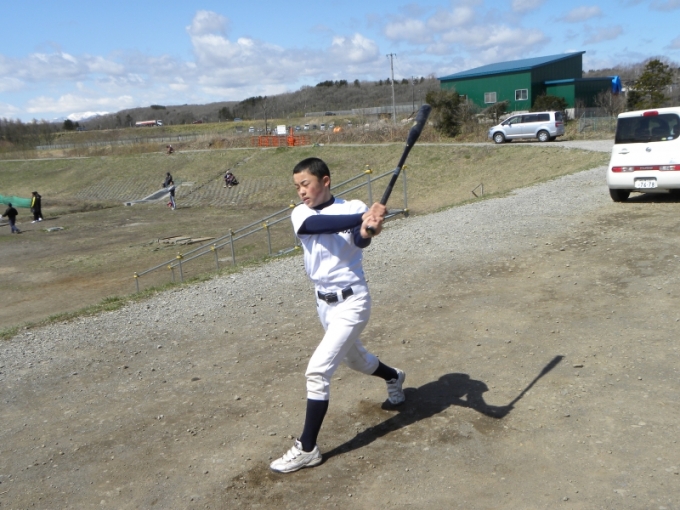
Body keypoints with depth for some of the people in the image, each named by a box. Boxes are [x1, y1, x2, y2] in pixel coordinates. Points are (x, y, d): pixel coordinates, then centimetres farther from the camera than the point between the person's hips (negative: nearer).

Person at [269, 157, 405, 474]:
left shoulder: (354, 208, -12)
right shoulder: (301, 214, -6)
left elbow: (360, 240, -32)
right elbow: (321, 225, -29)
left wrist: (368, 230, -56)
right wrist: (364, 218, -43)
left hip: (351, 302, -6)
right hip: (324, 303, 6)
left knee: (318, 370, -13)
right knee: (354, 359, 26)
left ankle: (307, 449, 2)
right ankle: (393, 377, 58)